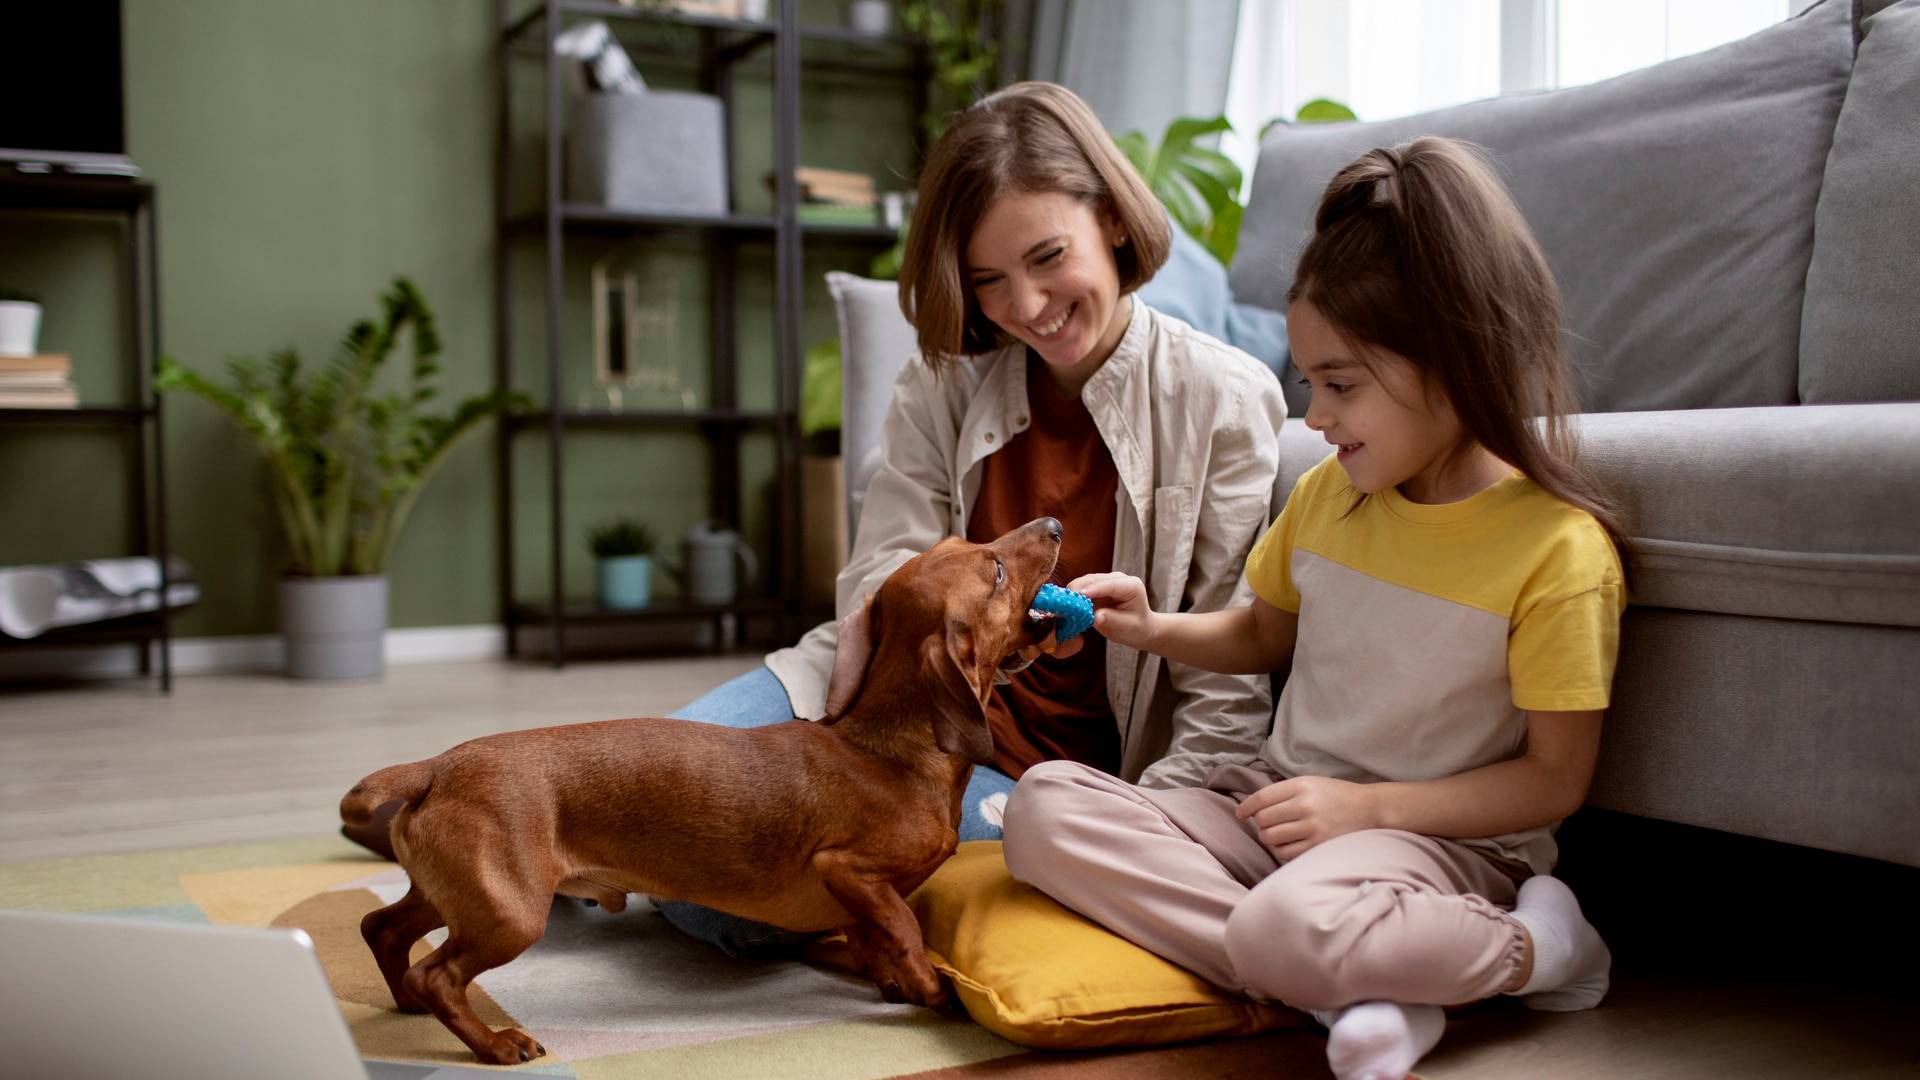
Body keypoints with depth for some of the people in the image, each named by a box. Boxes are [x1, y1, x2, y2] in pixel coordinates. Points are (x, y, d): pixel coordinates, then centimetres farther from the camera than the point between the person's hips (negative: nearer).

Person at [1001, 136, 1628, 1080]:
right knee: (1045, 806, -15)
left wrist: (1368, 806, -18)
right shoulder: (1326, 494, 5)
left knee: (1287, 928, -40)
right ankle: (1352, 992, -23)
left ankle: (1530, 948, -9)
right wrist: (1157, 630, 5)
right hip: (1273, 798, 7)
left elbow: (1555, 779, -10)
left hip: (1441, 834, -7)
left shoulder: (1558, 548, -14)